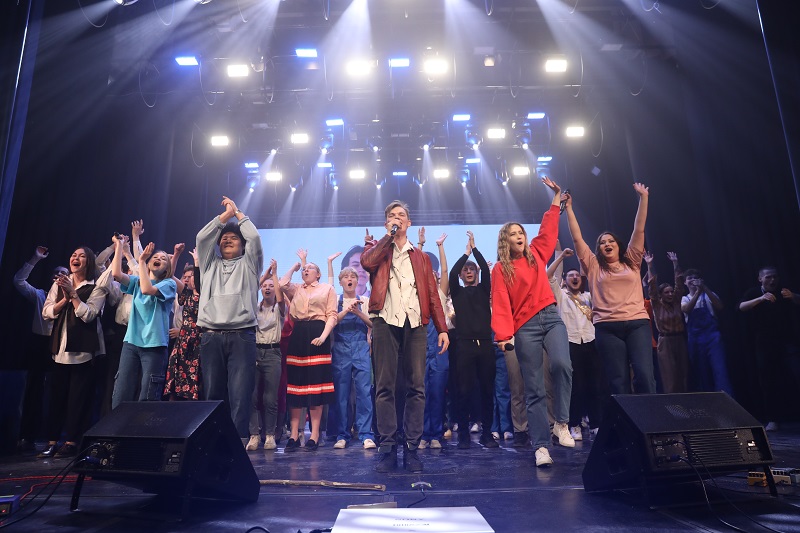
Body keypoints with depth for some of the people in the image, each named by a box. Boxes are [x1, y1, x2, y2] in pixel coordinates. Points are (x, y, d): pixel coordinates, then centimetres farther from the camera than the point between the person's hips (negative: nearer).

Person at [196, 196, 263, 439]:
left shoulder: (248, 264, 17)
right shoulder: (210, 264, 24)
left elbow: (254, 237, 4)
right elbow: (202, 237, 12)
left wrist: (238, 213, 17)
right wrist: (225, 214, 16)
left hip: (242, 337, -2)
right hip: (211, 337, 3)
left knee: (240, 394, -8)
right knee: (212, 394, 3)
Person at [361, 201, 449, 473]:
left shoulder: (420, 257, 21)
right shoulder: (376, 246, 17)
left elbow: (432, 294, 14)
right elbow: (366, 261, -9)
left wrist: (442, 328, 4)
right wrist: (389, 235, 1)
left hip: (415, 323, 2)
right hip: (385, 321, -1)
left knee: (416, 387, -1)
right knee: (384, 387, -2)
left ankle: (412, 448, 6)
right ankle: (388, 449, 5)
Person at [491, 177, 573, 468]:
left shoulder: (536, 254, 13)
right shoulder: (500, 269, 1)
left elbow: (548, 230, 21)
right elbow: (500, 304, -7)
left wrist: (556, 198, 21)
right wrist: (503, 334, -17)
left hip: (551, 318, 3)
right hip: (525, 328, -3)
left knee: (561, 364, -24)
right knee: (534, 390, -1)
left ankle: (561, 423, -5)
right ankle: (541, 446, 4)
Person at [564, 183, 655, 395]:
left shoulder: (632, 262, 18)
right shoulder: (594, 266, 15)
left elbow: (639, 229, 15)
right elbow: (577, 238, 12)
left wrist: (643, 197, 15)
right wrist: (569, 208, 13)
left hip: (637, 323, 1)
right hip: (607, 328, 0)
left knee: (644, 374, -12)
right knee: (618, 380, -2)